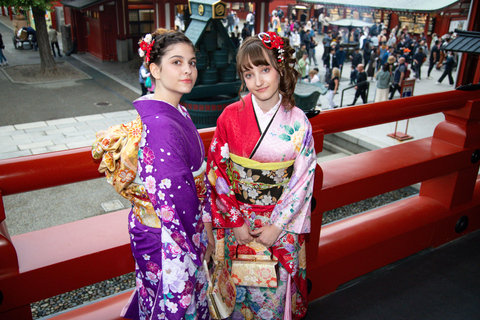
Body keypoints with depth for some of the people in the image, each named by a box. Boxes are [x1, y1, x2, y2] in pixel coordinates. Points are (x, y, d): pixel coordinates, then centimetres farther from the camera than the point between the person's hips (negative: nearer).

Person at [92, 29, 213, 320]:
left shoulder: (178, 113, 1)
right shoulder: (161, 126, -30)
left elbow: (199, 175, 6)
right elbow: (172, 200, -27)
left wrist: (206, 226, 9)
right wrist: (195, 242, -13)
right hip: (166, 238, -8)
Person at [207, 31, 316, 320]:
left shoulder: (298, 122, -9)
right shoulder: (231, 117, -10)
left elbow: (303, 179, -6)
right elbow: (217, 172, -6)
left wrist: (277, 226, -10)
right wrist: (235, 221, -8)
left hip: (282, 223, 0)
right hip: (236, 219, 0)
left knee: (275, 285, 13)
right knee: (240, 284, 14)